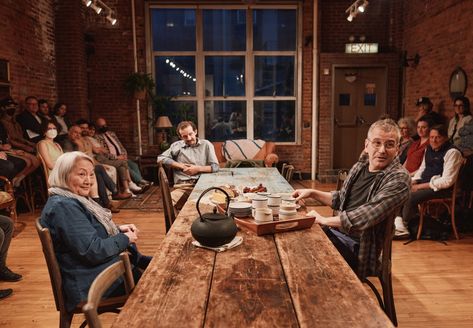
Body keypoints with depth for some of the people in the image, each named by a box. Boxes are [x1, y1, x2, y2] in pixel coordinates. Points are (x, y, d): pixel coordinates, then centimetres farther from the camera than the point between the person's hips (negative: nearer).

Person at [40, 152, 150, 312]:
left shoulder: (72, 199, 7)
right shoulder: (64, 206, -24)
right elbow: (93, 251, -27)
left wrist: (118, 229, 2)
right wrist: (125, 239, -12)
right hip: (91, 283, -9)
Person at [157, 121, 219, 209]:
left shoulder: (206, 144, 12)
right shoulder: (177, 145, 16)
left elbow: (215, 166, 7)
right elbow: (160, 158, 5)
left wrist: (198, 169, -4)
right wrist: (181, 166, 1)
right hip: (182, 187, 1)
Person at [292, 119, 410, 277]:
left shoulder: (398, 179, -17)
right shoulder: (361, 165, 7)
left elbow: (364, 217, -25)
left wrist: (324, 220, -17)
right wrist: (312, 193, 7)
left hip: (357, 245, -7)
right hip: (337, 230, 7)